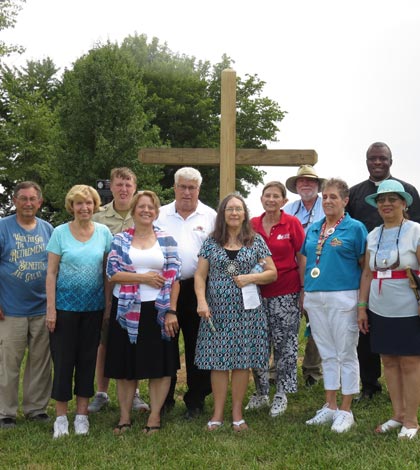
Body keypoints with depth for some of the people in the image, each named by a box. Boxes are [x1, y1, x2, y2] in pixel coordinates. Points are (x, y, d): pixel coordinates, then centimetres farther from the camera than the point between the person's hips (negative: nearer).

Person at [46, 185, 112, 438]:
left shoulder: (104, 232, 2)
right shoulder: (60, 233, -4)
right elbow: (51, 272, -3)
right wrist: (51, 309, -8)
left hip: (94, 306, 2)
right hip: (65, 305, -2)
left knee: (88, 358, 9)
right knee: (63, 358, 2)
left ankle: (82, 414, 20)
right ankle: (61, 416, 13)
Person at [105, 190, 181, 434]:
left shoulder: (167, 240, 4)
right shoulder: (120, 239, 5)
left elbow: (174, 277, -2)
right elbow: (112, 273, -5)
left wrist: (171, 311, -9)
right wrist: (145, 278, -14)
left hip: (158, 310, 0)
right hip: (127, 310, 0)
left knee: (160, 364, 3)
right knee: (126, 364, 6)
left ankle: (155, 416, 15)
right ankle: (125, 416, 18)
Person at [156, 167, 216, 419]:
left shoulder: (210, 217, 5)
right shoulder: (160, 215, 9)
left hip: (197, 288, -1)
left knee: (197, 347, 5)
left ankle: (196, 401, 17)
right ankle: (164, 400, 21)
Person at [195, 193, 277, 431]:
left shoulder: (256, 241, 5)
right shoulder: (212, 242, 6)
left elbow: (272, 273, 5)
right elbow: (200, 275, 5)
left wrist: (250, 278, -11)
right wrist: (201, 301, -9)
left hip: (246, 310, 0)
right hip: (217, 310, 1)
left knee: (242, 361, 2)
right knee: (218, 360, 2)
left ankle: (237, 413, 14)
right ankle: (218, 413, 12)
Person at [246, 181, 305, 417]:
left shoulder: (292, 223, -3)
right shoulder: (252, 225, 5)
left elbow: (301, 258, -1)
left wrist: (304, 289, -4)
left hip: (286, 293, -3)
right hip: (258, 292, 3)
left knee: (285, 344, 3)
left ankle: (281, 394, 16)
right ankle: (261, 392, 22)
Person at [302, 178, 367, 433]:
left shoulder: (355, 228, -4)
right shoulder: (314, 229, 12)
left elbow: (365, 266, -4)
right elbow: (305, 263, 19)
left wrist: (363, 301, -10)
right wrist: (304, 292, 11)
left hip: (343, 298, -6)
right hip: (314, 299, 6)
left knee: (346, 355, 2)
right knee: (327, 354, 14)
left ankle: (345, 411, 12)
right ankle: (330, 406, 25)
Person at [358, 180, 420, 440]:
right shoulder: (373, 235, 9)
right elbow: (367, 273, 12)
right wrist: (362, 307, 9)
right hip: (380, 311, 5)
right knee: (389, 361, 10)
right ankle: (398, 414, 23)